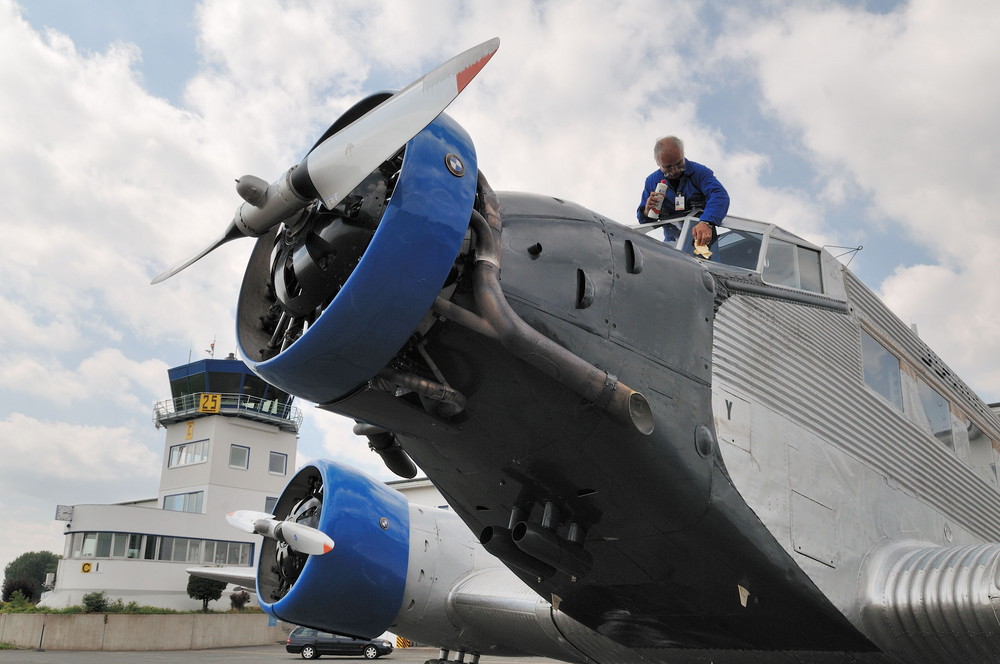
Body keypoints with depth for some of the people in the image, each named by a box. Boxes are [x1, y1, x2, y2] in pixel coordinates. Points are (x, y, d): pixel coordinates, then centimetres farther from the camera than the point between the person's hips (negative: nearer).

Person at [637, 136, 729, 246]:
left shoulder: (700, 171, 1)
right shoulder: (652, 181, 12)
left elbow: (719, 195, -17)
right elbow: (644, 221, 20)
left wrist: (707, 223, -36)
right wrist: (647, 212, -7)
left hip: (703, 239, -2)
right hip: (672, 242, 2)